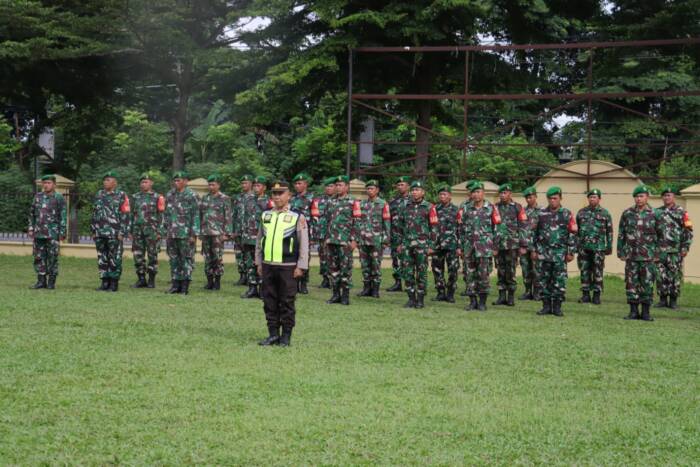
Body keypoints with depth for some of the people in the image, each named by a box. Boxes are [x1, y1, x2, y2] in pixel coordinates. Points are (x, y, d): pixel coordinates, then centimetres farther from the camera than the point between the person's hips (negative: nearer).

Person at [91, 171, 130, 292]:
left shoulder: (121, 196, -3)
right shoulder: (99, 195, 14)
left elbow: (126, 215, -6)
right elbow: (94, 214, 18)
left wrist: (122, 233, -11)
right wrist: (93, 230, 12)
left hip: (114, 233, -5)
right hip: (100, 233, 6)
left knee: (115, 259, -2)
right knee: (102, 259, 7)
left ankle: (114, 284, 2)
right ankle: (105, 282, 13)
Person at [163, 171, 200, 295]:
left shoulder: (191, 196, -5)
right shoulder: (170, 195, 12)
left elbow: (196, 216, -8)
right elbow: (166, 215, 17)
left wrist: (194, 234, -13)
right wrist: (165, 232, 13)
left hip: (186, 234, -6)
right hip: (171, 233, 6)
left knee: (187, 259, -2)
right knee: (174, 259, 8)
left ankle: (185, 286, 1)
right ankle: (175, 284, 14)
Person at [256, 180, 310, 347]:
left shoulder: (297, 218, -2)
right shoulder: (265, 216, 11)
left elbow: (304, 244, -3)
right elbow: (259, 240, 17)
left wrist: (301, 266, -6)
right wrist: (259, 262, 13)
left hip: (287, 267, -4)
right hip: (267, 266, 4)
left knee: (287, 303, 2)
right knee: (269, 302, 7)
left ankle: (286, 336, 9)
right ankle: (273, 334, 15)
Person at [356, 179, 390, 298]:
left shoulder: (383, 204, -1)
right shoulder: (362, 204, 12)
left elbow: (387, 222, -3)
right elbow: (358, 221, 15)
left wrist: (386, 239, -9)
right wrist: (357, 238, 11)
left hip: (377, 240, -4)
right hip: (363, 240, 5)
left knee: (376, 265, -2)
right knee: (365, 265, 6)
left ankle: (375, 289, 4)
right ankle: (366, 288, 13)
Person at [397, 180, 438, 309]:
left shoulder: (429, 208, -2)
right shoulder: (406, 207, 12)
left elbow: (434, 228, -4)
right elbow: (401, 225, 19)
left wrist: (431, 246, -8)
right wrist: (401, 243, 14)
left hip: (422, 245, -4)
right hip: (407, 245, 4)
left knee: (421, 273, 0)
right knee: (407, 273, 3)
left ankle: (420, 300, 6)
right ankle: (411, 299, 11)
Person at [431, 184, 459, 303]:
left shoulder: (456, 210, 3)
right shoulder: (435, 209, 10)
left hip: (451, 245, -3)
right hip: (437, 244, 3)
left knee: (452, 270, -4)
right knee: (437, 270, 6)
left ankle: (450, 294, 5)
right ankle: (441, 293, 15)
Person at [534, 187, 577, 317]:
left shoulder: (566, 214, 1)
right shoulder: (541, 213, 7)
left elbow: (572, 234, 0)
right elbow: (535, 233, 11)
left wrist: (571, 252, -4)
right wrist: (534, 250, 7)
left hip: (560, 252, -2)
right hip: (544, 251, 2)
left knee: (559, 281, -2)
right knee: (544, 280, 4)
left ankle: (557, 306, 5)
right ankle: (546, 306, 11)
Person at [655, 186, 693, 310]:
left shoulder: (681, 212, 1)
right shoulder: (657, 212, 13)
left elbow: (688, 231, -2)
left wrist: (685, 247, -9)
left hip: (675, 250, -3)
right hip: (660, 250, 3)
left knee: (675, 276, -1)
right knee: (661, 276, 3)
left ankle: (673, 300, 7)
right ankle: (663, 300, 10)